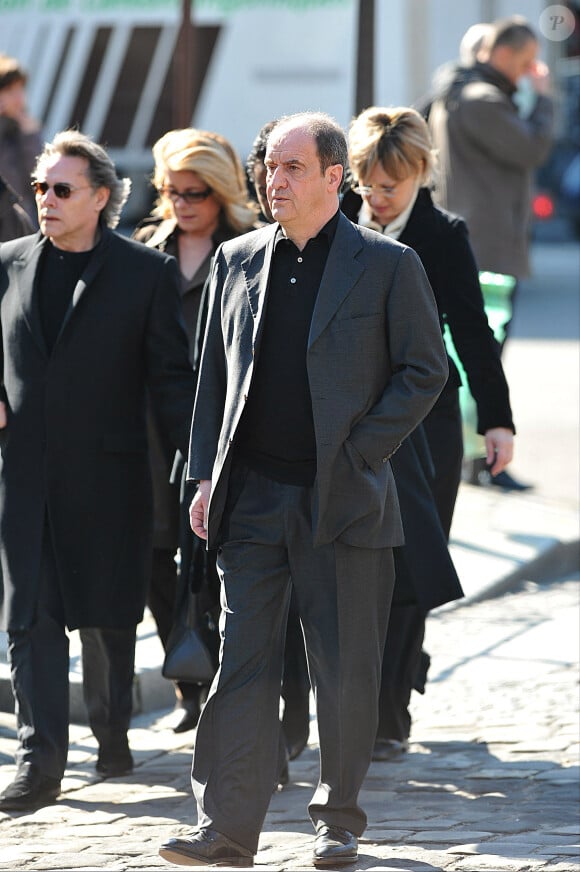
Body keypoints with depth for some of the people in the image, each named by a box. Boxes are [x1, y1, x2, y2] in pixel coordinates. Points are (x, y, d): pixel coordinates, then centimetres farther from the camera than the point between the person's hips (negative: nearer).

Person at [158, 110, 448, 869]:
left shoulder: (388, 265, -2)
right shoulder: (238, 261, 10)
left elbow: (426, 370, 0)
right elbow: (213, 374, 14)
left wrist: (362, 452, -9)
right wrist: (207, 476, 5)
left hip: (343, 496, -3)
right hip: (253, 496, 3)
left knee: (345, 671, 5)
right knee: (242, 663, -2)